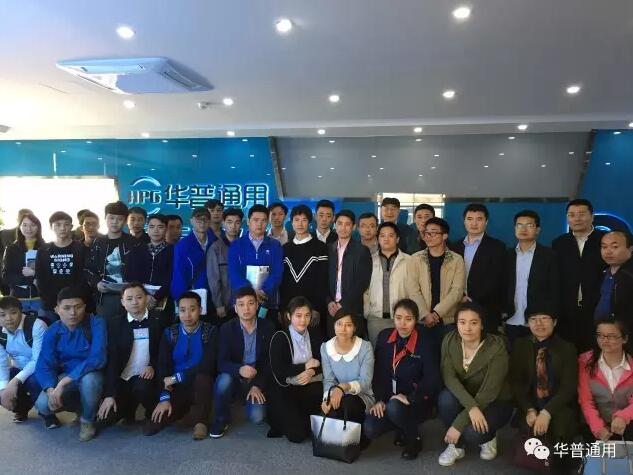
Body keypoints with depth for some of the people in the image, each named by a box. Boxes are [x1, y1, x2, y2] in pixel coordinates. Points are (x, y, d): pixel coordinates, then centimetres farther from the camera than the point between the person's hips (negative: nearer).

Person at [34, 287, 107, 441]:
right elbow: (43, 365, -11)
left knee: (89, 379, -37)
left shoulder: (96, 324, -20)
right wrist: (51, 389, -31)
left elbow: (97, 358, -31)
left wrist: (63, 383, -35)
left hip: (91, 375, -3)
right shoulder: (52, 331, -7)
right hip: (65, 376, 3)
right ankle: (81, 405, 11)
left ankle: (88, 420, -7)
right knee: (43, 404, -23)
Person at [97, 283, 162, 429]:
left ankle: (152, 416, -2)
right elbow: (111, 360, -7)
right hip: (121, 379, 1)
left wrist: (153, 366, -18)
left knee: (142, 387, -34)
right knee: (107, 417, -16)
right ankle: (130, 406, 18)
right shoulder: (115, 324, -2)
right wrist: (109, 395, -13)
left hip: (145, 378, -1)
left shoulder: (157, 321, -3)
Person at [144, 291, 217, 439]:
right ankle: (185, 408, 11)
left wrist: (176, 378, -19)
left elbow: (207, 366, -19)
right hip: (176, 389, 2)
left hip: (201, 386, -2)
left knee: (202, 377, -36)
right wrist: (164, 398, -19)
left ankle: (200, 421, -12)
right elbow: (162, 367, -6)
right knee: (151, 427, -18)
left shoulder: (210, 331, -7)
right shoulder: (169, 333, 2)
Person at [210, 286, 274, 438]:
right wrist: (239, 369, -36)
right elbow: (222, 362, -15)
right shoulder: (227, 328, -8)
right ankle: (221, 420, -7)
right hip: (234, 378, 0)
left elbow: (270, 361, -5)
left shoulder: (268, 327, -6)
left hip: (257, 381, 0)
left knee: (257, 417, -22)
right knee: (224, 380, -35)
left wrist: (258, 385, -16)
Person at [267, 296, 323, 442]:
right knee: (297, 434, -18)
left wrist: (312, 371, -17)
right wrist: (305, 366, -12)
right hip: (284, 389, -5)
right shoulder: (280, 337, -10)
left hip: (310, 386, 5)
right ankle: (281, 416, 15)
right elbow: (278, 371, -17)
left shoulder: (314, 333, 5)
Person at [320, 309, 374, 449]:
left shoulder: (365, 347, -15)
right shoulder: (325, 347, -3)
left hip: (361, 397, -2)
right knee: (329, 412, -30)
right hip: (337, 397, 2)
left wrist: (343, 387, -38)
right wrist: (327, 397, -25)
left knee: (347, 403, -35)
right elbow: (328, 380, -3)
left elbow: (365, 382, -20)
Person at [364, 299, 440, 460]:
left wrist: (410, 398, -27)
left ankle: (414, 438, -2)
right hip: (388, 398, 4)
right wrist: (380, 399, -7)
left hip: (417, 401, -4)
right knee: (370, 430, -18)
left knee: (394, 408, -35)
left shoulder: (425, 342, -14)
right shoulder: (384, 336, -1)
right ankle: (404, 425, 13)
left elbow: (432, 379, -19)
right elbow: (378, 370, 2)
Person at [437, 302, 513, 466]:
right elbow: (449, 377, -19)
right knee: (445, 398, -30)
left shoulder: (496, 348, -26)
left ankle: (488, 438, 6)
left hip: (495, 403, -3)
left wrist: (458, 424, -30)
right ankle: (456, 445, -4)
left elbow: (488, 392, -27)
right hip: (463, 398, 4)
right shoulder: (449, 340, -14)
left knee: (472, 431, -32)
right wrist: (471, 406, -36)